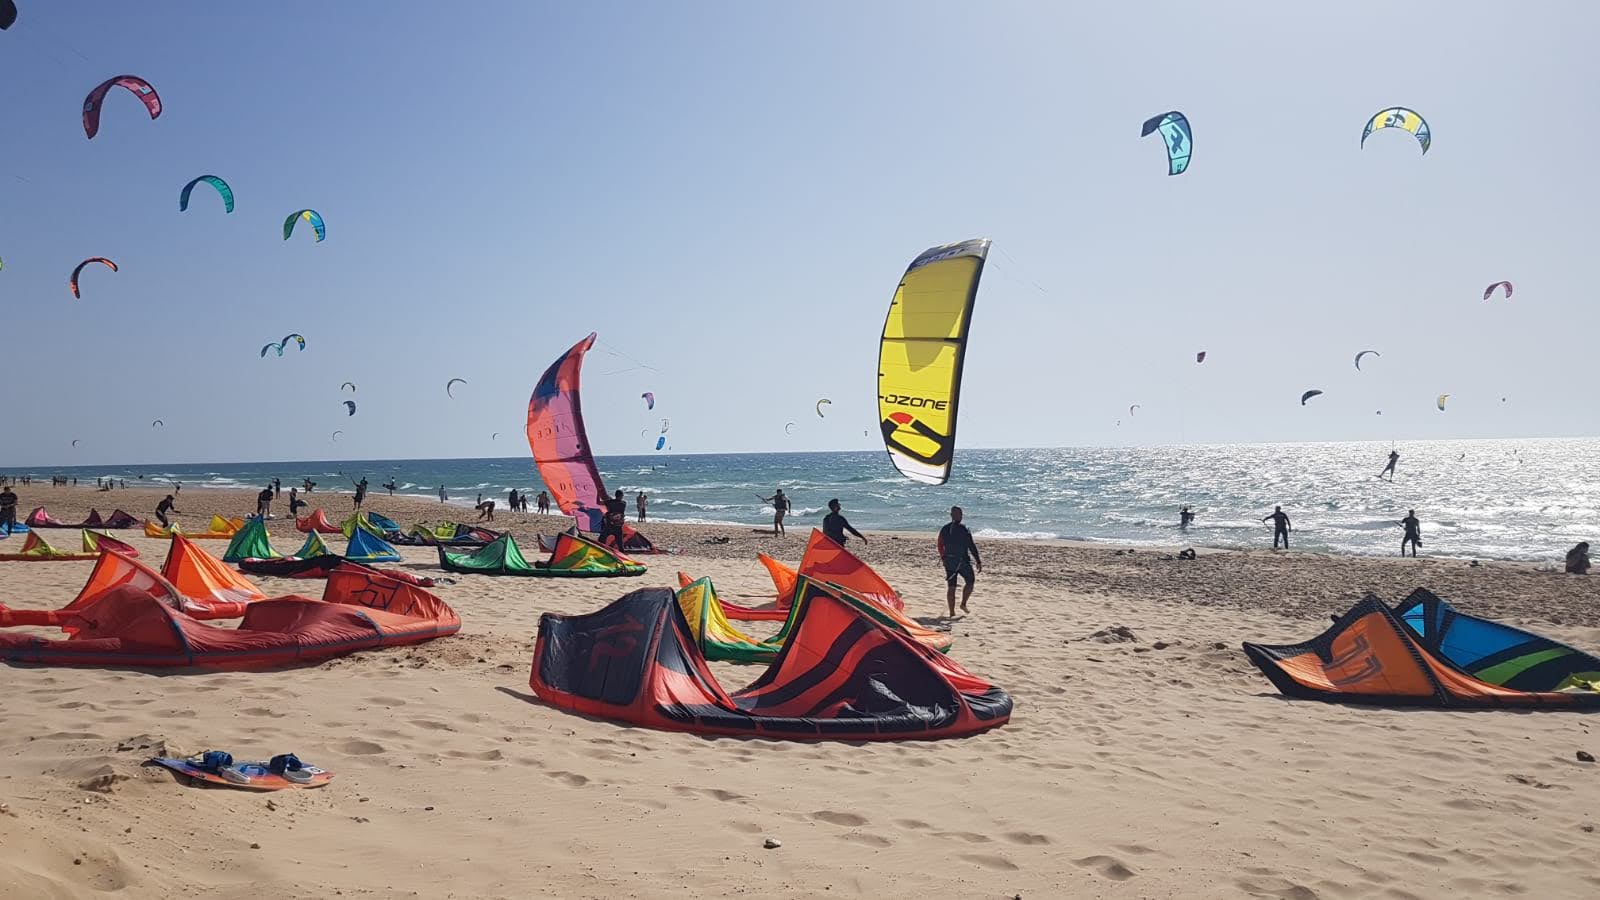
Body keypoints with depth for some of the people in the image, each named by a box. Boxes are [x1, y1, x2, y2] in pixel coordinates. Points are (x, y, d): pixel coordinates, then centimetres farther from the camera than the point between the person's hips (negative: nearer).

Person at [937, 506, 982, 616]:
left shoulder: (944, 529, 5)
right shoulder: (963, 529, -12)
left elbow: (940, 546, 14)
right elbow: (972, 546, -12)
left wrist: (943, 557, 29)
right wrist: (979, 562, -9)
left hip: (949, 561, 5)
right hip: (962, 561, -5)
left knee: (951, 587, 7)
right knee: (969, 582, 16)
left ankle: (952, 612, 6)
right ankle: (963, 603, 7)